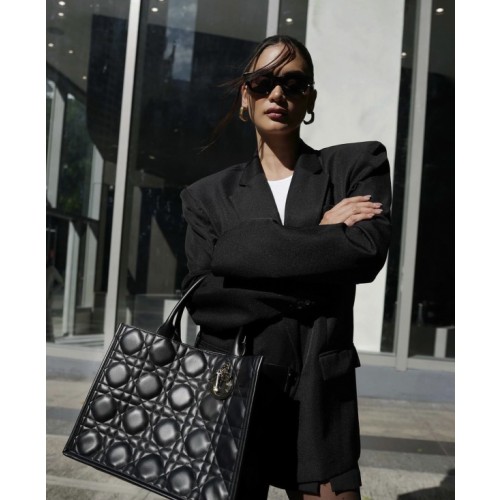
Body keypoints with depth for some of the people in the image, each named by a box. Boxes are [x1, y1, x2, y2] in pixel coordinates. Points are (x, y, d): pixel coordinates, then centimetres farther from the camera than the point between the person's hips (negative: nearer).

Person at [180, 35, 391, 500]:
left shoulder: (358, 165, 5)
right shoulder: (209, 195, 6)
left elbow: (368, 251, -14)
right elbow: (201, 296, -8)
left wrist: (243, 248, -13)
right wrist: (320, 239, -10)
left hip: (320, 400, 0)